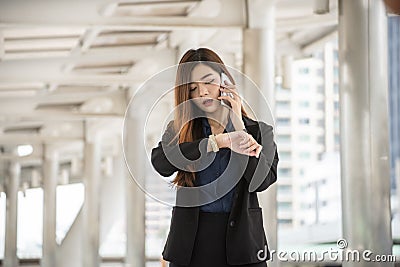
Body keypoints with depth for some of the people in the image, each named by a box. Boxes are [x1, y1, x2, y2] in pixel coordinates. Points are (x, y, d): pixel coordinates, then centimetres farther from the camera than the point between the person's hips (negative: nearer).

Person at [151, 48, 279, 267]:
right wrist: (220, 141, -22)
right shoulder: (178, 130, 6)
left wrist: (238, 124, -8)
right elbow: (161, 163, -15)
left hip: (240, 243, 0)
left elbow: (262, 180, -11)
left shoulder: (259, 131, 5)